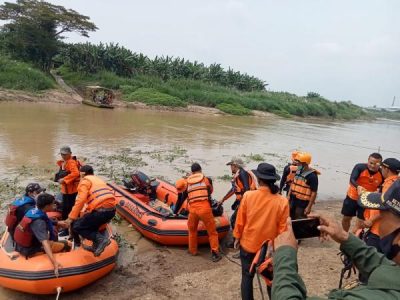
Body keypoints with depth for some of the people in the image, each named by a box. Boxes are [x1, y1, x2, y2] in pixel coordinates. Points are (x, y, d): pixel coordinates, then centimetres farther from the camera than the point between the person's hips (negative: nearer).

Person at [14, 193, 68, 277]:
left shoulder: (33, 210, -5)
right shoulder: (38, 222, -29)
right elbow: (44, 242, -41)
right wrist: (54, 261, -50)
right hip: (29, 250, -9)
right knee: (65, 246, -13)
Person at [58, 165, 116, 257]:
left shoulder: (85, 181, 4)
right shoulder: (98, 180, 28)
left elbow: (80, 201, -8)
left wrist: (70, 218, -6)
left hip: (101, 210, -8)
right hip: (111, 210, 8)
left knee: (76, 227, 7)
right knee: (91, 223, 33)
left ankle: (101, 239, -11)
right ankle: (96, 246, 24)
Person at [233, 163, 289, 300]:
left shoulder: (248, 196, -18)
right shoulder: (282, 201, -18)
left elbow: (240, 221, -7)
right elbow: (283, 229, -10)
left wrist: (237, 237, 9)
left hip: (248, 245, 0)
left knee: (247, 277, 18)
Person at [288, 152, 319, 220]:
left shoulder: (312, 176, -17)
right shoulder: (298, 171, 4)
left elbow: (314, 193, -18)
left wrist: (309, 207, -19)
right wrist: (289, 195, 12)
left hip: (303, 203, -7)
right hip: (293, 200, 7)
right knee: (293, 219, 17)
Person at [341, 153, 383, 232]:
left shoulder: (382, 174, -14)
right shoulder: (360, 167, -20)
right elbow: (352, 180, -31)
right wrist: (358, 187, -50)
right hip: (352, 197, 0)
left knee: (361, 222, -2)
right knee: (346, 218, 15)